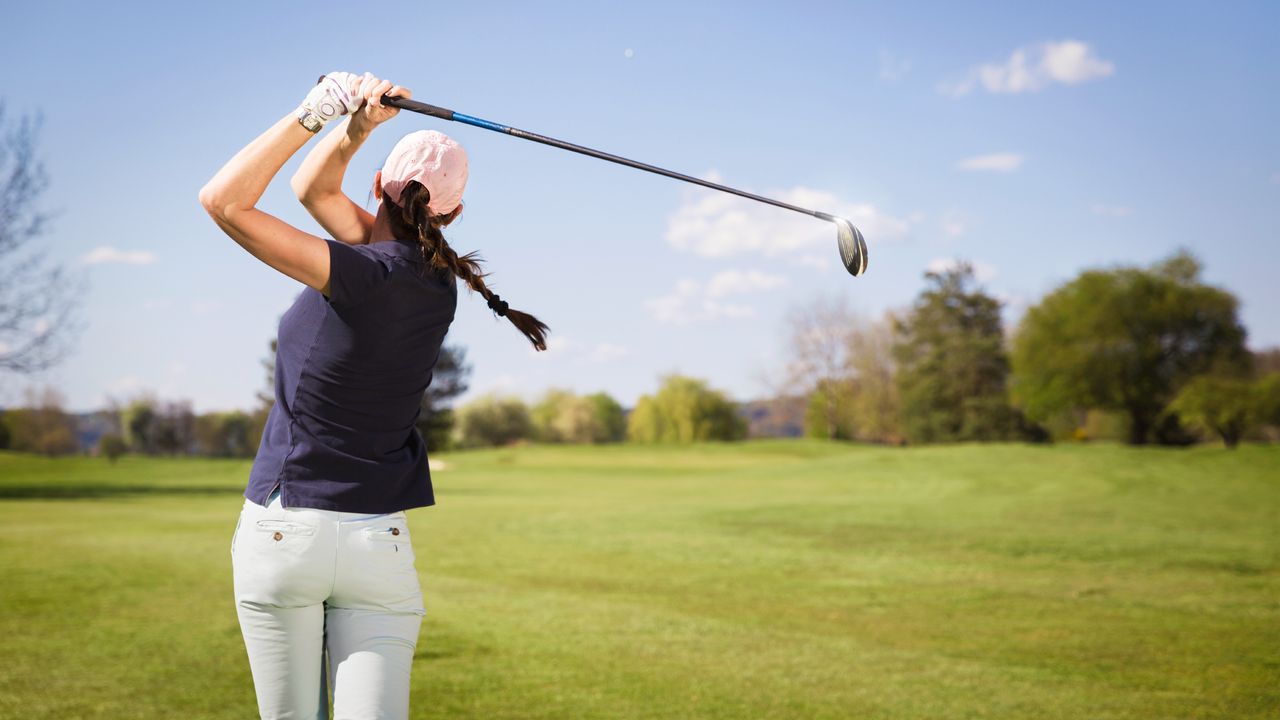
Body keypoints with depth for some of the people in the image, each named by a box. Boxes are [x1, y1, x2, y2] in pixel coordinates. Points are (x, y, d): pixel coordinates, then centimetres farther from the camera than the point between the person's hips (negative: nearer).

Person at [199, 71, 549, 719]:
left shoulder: (365, 276, -16)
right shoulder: (436, 275, 2)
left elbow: (223, 200, -17)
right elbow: (313, 188, 13)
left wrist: (314, 113, -12)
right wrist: (356, 127, -1)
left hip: (281, 529, -4)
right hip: (380, 543, 5)